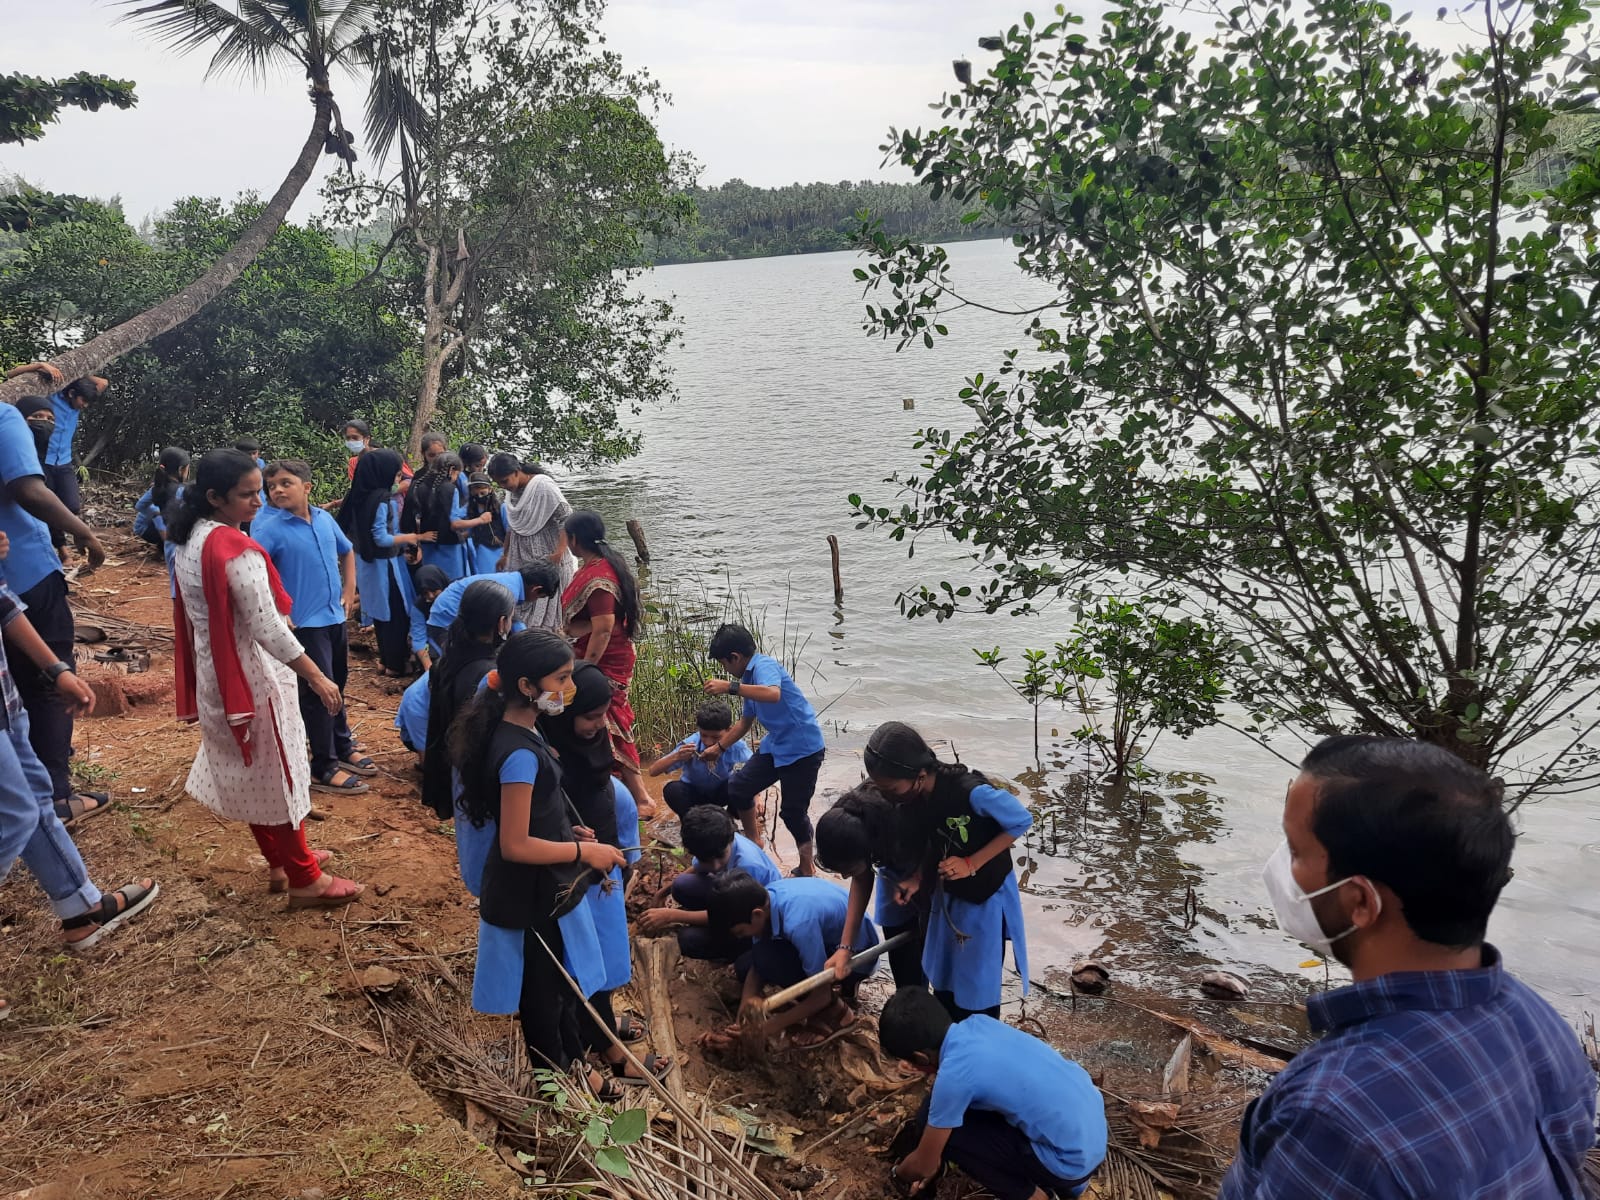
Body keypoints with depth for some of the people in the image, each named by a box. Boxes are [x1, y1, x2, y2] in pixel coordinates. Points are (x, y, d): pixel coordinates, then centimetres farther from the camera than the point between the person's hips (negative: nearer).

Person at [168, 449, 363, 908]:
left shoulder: (189, 541, 4)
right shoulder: (236, 550, -24)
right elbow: (267, 628, -26)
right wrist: (317, 677, -20)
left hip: (216, 675, 9)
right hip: (251, 677, -9)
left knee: (249, 774, 19)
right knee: (277, 776, 2)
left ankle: (280, 861, 34)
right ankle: (305, 880, 14)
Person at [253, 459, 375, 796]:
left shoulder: (325, 519, 2)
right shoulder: (271, 528, -15)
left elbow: (347, 552, 20)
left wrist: (349, 592, 13)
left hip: (336, 618, 6)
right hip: (304, 624, -6)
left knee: (337, 687, 19)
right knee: (319, 693, 0)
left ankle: (343, 749, 36)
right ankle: (324, 768, 11)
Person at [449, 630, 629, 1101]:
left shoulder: (518, 730, -1)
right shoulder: (520, 753, -31)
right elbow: (515, 845, -29)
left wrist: (569, 833, 6)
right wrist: (583, 852, -20)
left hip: (544, 888, 9)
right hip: (530, 896, -9)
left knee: (566, 975, 25)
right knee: (542, 988, 14)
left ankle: (573, 1059, 45)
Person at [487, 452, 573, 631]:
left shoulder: (543, 486, -16)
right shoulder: (513, 491, 8)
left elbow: (566, 517, -19)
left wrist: (559, 552, -24)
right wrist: (505, 554, 21)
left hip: (546, 558, -7)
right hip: (521, 559, 7)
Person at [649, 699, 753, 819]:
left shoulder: (736, 746, -29)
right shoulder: (690, 745, -31)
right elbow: (653, 771, -29)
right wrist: (676, 757, -47)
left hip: (720, 793, 1)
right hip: (694, 793, -1)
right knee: (672, 789, -32)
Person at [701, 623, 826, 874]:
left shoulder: (764, 665, -17)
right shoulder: (749, 678, 11)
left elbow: (773, 694, -40)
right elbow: (745, 721, 24)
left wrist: (730, 687, -36)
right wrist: (719, 747, 28)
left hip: (802, 748, -9)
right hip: (776, 746, 9)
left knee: (793, 811, -2)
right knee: (737, 789, 7)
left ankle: (807, 867, 19)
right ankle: (754, 844, 27)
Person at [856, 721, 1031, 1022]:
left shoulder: (971, 792, -36)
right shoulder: (904, 802, -17)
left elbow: (1022, 822, -21)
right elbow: (931, 847, -1)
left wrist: (971, 864, -25)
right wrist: (917, 879, -19)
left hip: (987, 896, -5)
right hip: (947, 895, 5)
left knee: (978, 985, 9)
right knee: (943, 980, 20)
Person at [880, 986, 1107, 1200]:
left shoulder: (953, 1076, -22)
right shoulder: (978, 1023, -1)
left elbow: (924, 1165, -5)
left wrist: (898, 1173, 16)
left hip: (1074, 1158, -8)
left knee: (948, 1135, -6)